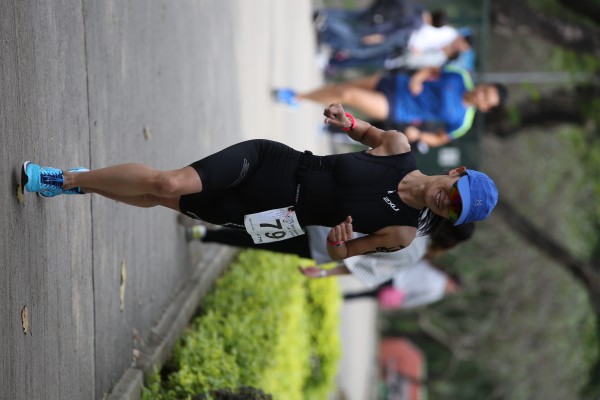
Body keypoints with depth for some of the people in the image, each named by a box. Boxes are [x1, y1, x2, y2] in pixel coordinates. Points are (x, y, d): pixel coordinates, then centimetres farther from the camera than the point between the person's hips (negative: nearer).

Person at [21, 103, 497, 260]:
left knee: (162, 197, -11)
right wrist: (349, 120, -6)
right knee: (168, 184, -18)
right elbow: (371, 132, 17)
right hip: (269, 161, 0)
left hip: (279, 215, 0)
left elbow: (339, 254, -2)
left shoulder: (403, 234, -9)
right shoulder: (400, 147, -5)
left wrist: (338, 243, -26)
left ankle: (70, 181, 7)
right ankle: (71, 178, 4)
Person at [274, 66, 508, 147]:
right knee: (342, 87, 3)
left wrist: (418, 135, -18)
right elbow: (433, 71, 6)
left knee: (347, 95, -14)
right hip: (396, 84, 4)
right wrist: (418, 77, -13)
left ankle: (298, 99, 6)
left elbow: (439, 140, -2)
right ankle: (298, 96, 26)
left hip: (396, 109, -4)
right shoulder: (461, 77, -9)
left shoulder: (461, 122, -16)